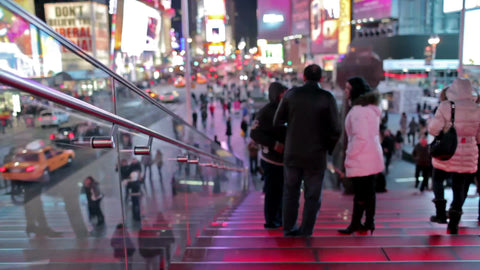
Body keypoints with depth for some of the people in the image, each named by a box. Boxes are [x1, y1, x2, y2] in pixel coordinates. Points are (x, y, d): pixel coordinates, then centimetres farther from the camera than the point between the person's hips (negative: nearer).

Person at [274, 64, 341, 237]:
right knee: (312, 196, 12)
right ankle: (305, 231, 17)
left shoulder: (291, 94, -2)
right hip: (316, 156, -2)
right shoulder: (327, 98, -9)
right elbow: (335, 130, -10)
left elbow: (278, 122, 3)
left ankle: (288, 228, 25)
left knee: (291, 192, 18)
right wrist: (329, 148, 7)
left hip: (292, 153, 2)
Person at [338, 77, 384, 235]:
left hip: (361, 161, -10)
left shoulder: (358, 110, -16)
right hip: (373, 157, 10)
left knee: (360, 194, -1)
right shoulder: (371, 108, 15)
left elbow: (360, 137, -22)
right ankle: (369, 223, 22)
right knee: (369, 192, 14)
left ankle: (355, 224, 9)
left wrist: (349, 156, -11)